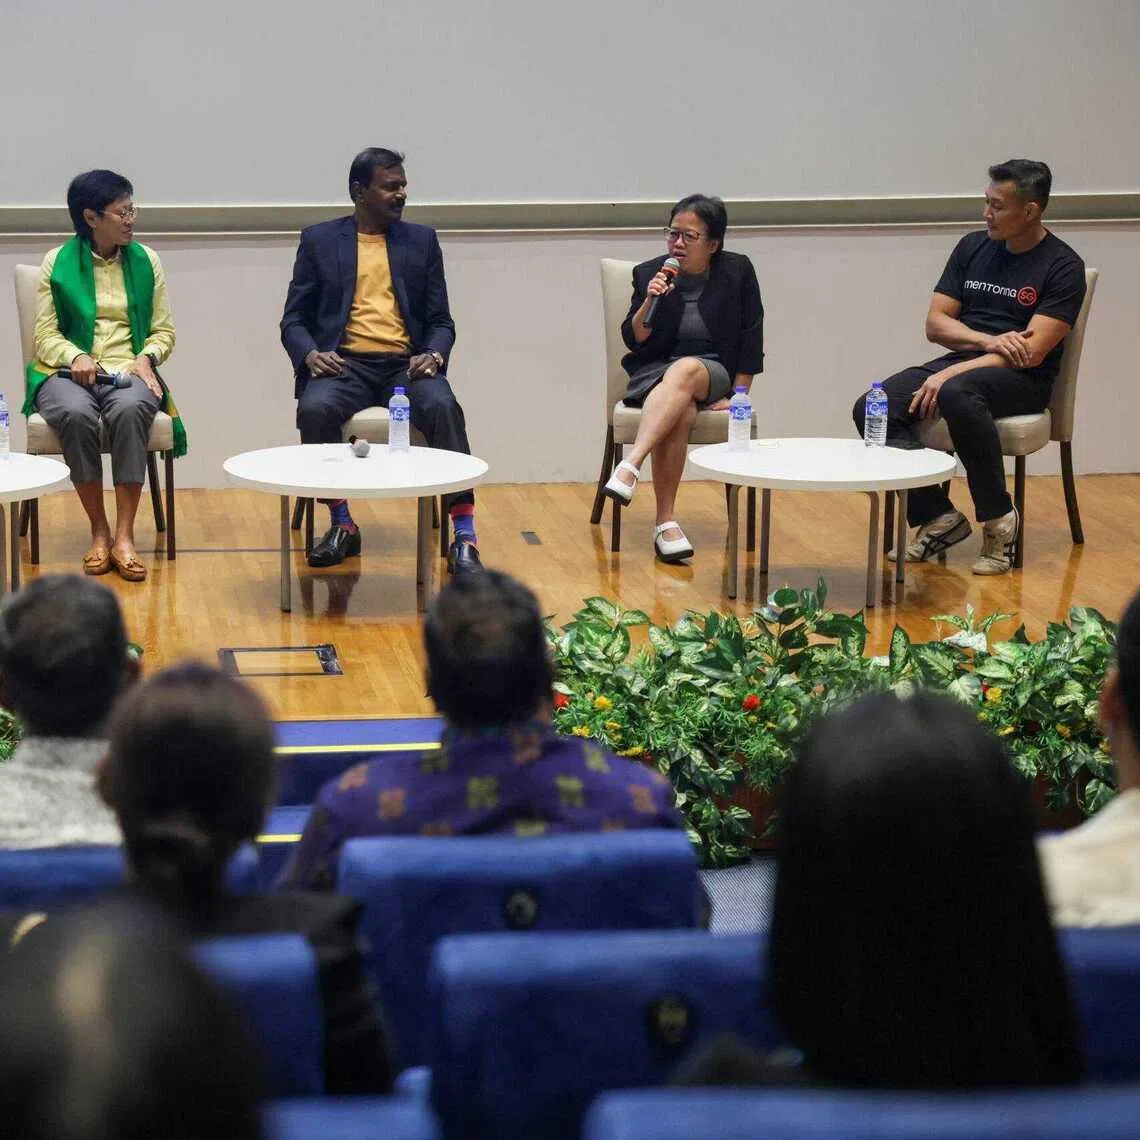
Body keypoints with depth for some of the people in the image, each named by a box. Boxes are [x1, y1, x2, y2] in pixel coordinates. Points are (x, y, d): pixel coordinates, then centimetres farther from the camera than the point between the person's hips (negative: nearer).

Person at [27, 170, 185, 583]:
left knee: (129, 410, -36)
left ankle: (124, 536, -34)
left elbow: (164, 331, 14)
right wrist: (75, 356, -17)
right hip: (70, 373, -1)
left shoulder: (145, 261, 13)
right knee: (76, 413, -37)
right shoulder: (58, 262, 7)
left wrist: (146, 357, -8)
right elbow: (45, 335, 4)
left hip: (130, 373, 1)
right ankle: (99, 531, -23)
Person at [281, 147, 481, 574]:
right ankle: (342, 526, -16)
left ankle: (464, 537, -32)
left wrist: (434, 355, -9)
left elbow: (441, 321, 14)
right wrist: (311, 354, -12)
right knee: (315, 408, -34)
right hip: (344, 363, -1)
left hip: (407, 363, 1)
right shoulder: (319, 240, 12)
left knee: (442, 406, -32)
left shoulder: (421, 240, 16)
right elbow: (293, 320, 10)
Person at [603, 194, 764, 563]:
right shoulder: (649, 273, 3)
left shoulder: (737, 271, 0)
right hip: (654, 373, 1)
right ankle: (665, 522, -38)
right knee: (680, 411, -35)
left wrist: (737, 395, -4)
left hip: (713, 372, -1)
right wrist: (649, 302, -16)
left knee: (685, 370, -38)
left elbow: (751, 338, 3)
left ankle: (630, 466, -50)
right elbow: (633, 339, 2)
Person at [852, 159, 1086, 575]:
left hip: (1022, 380, -6)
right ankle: (937, 517, -12)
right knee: (871, 409, -20)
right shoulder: (972, 248, 12)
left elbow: (1033, 351, -15)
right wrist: (989, 341, -11)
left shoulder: (1062, 267, -6)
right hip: (960, 363, 6)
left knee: (958, 395, -40)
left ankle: (998, 519, -23)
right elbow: (935, 324, 10)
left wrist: (950, 374, -22)